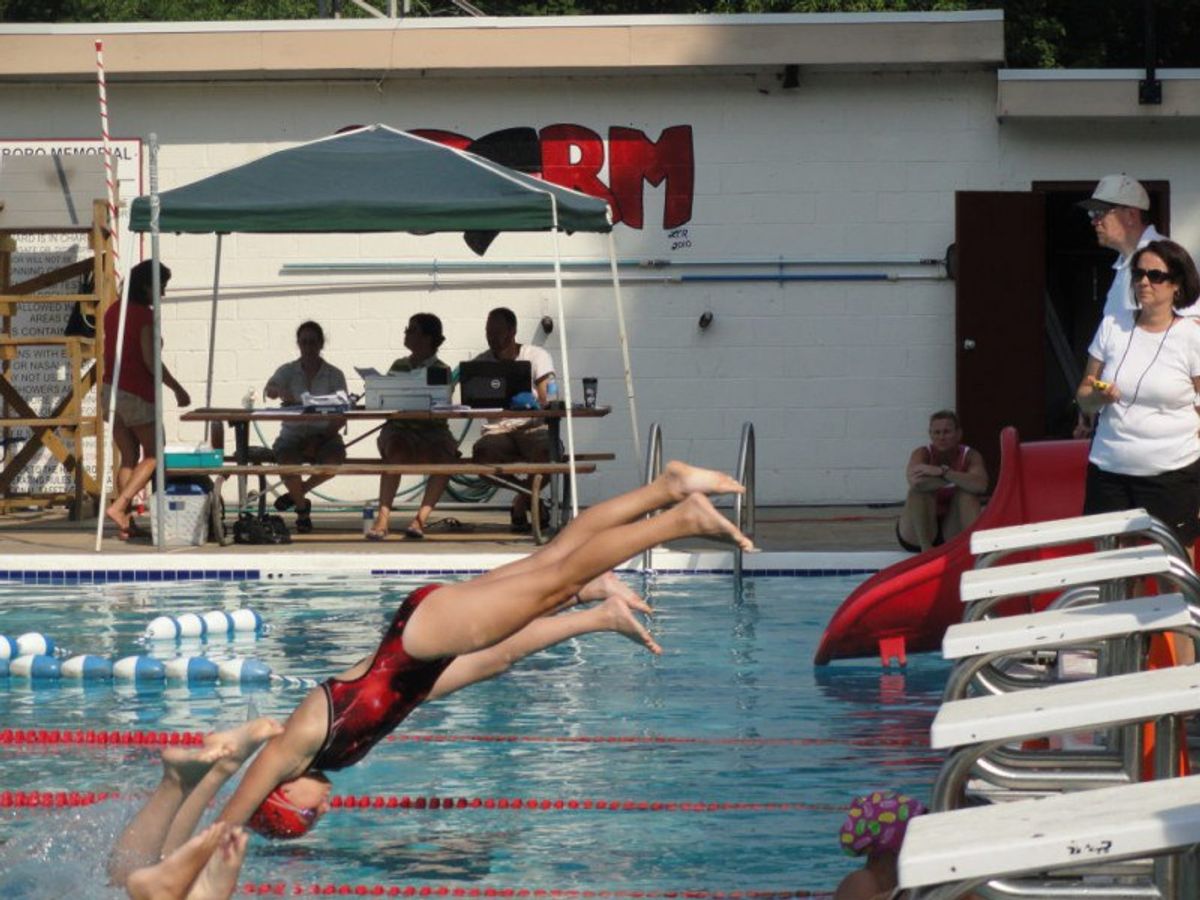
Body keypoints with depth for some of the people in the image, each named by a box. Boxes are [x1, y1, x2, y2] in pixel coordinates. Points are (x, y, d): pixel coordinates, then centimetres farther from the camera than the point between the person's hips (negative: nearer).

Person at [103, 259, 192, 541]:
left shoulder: (114, 311, 11)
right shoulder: (145, 315, -13)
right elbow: (150, 360, -18)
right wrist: (177, 389, -11)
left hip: (112, 389, 8)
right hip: (137, 393, -8)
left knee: (128, 458, 10)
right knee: (153, 455, 1)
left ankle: (126, 523, 7)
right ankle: (118, 507, -12)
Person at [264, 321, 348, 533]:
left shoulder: (335, 375, 5)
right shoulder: (287, 371, 7)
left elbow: (341, 418, -2)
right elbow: (268, 390, -14)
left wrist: (320, 439, -16)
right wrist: (280, 391, -39)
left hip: (324, 434, 0)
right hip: (293, 434, 0)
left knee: (334, 459, -33)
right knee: (287, 462, -32)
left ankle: (297, 493, -4)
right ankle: (302, 507, -3)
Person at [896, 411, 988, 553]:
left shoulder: (971, 456, -8)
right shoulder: (922, 454, -13)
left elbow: (980, 485, -32)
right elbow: (915, 482, -38)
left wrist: (943, 472, -39)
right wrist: (958, 478, -31)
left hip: (952, 534, 2)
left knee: (966, 493, -22)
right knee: (919, 491, -28)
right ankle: (926, 550, -28)